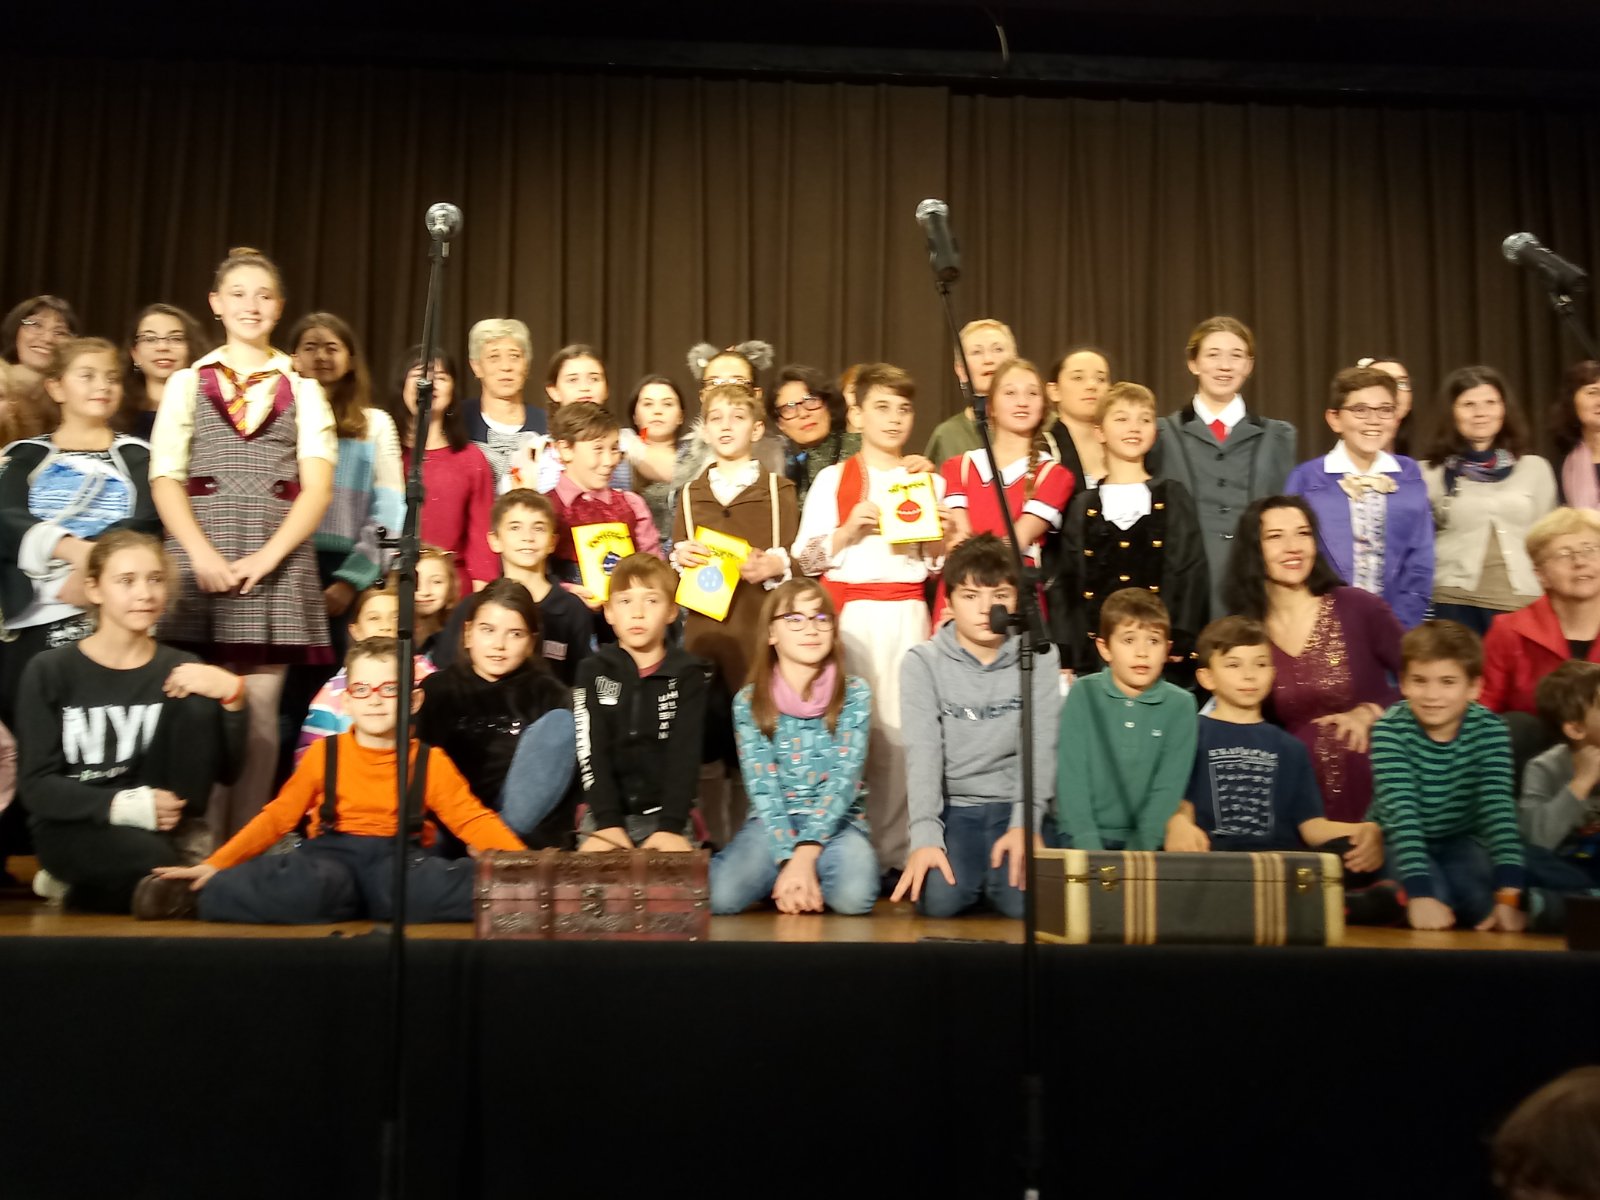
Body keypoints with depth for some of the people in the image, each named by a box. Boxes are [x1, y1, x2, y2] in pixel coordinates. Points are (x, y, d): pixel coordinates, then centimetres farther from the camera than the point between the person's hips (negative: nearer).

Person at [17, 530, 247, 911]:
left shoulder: (180, 670, 3)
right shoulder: (50, 671, -1)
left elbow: (226, 771, -5)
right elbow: (36, 787, -6)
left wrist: (232, 695, -22)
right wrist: (122, 806, -22)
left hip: (159, 825, 2)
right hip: (72, 827, -2)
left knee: (198, 704, -18)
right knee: (152, 860, -36)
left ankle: (180, 837, -9)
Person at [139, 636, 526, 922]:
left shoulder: (430, 761, 9)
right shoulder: (324, 753, 11)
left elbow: (472, 819, 3)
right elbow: (277, 816, 10)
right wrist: (215, 864, -1)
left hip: (396, 859, -1)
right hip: (330, 853, 1)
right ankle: (195, 897, -17)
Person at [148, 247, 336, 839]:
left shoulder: (302, 390, 13)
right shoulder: (188, 383, 14)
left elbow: (317, 486, 3)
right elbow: (164, 479, 4)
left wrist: (267, 556, -10)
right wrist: (202, 553, -11)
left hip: (277, 562, 0)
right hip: (199, 558, 0)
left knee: (259, 713, -3)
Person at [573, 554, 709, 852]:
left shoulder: (687, 673, 2)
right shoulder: (594, 670, 4)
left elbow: (685, 754, -7)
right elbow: (592, 752, -6)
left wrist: (671, 826, -21)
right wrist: (608, 823, -20)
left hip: (667, 814, 0)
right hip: (605, 813, 1)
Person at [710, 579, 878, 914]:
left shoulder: (854, 694, -2)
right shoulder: (748, 702, -1)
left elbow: (845, 780, -12)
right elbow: (762, 788, -9)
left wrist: (806, 853, -26)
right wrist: (790, 860, -24)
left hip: (837, 823, 0)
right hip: (773, 824, 1)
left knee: (854, 895, -33)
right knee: (718, 896, -27)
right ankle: (790, 878, 4)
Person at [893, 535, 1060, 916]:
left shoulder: (1039, 656, 2)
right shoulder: (922, 662, -1)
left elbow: (1040, 745, -7)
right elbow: (922, 752, -11)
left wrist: (1026, 823, -22)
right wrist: (926, 835, -25)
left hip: (1016, 805, 1)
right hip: (954, 807, 0)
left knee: (1025, 899, -25)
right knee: (939, 898, -26)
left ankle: (993, 877, 9)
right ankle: (975, 874, 8)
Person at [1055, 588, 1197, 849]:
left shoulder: (1180, 705, 0)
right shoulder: (1084, 695, -1)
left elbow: (1169, 788, -1)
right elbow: (1071, 778, -4)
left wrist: (1140, 849, -11)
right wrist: (1088, 847, -13)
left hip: (1146, 843, 1)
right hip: (1082, 840, -1)